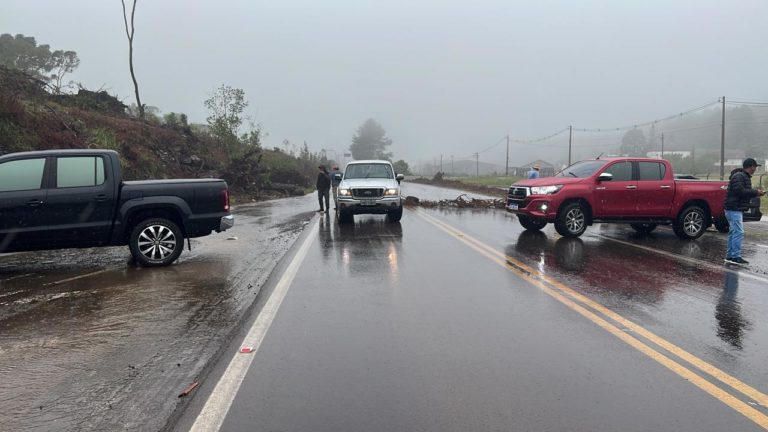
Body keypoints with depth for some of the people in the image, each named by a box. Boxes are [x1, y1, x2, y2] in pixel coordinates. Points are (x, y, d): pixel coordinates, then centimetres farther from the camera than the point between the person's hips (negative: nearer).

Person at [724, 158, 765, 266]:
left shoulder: (744, 176, 20)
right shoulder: (739, 176, -14)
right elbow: (739, 191, -24)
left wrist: (756, 192, 8)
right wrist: (755, 192, -16)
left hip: (737, 209, 11)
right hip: (734, 209, -11)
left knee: (733, 232, 12)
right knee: (739, 232, -13)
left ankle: (729, 256, 17)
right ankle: (735, 256, -13)